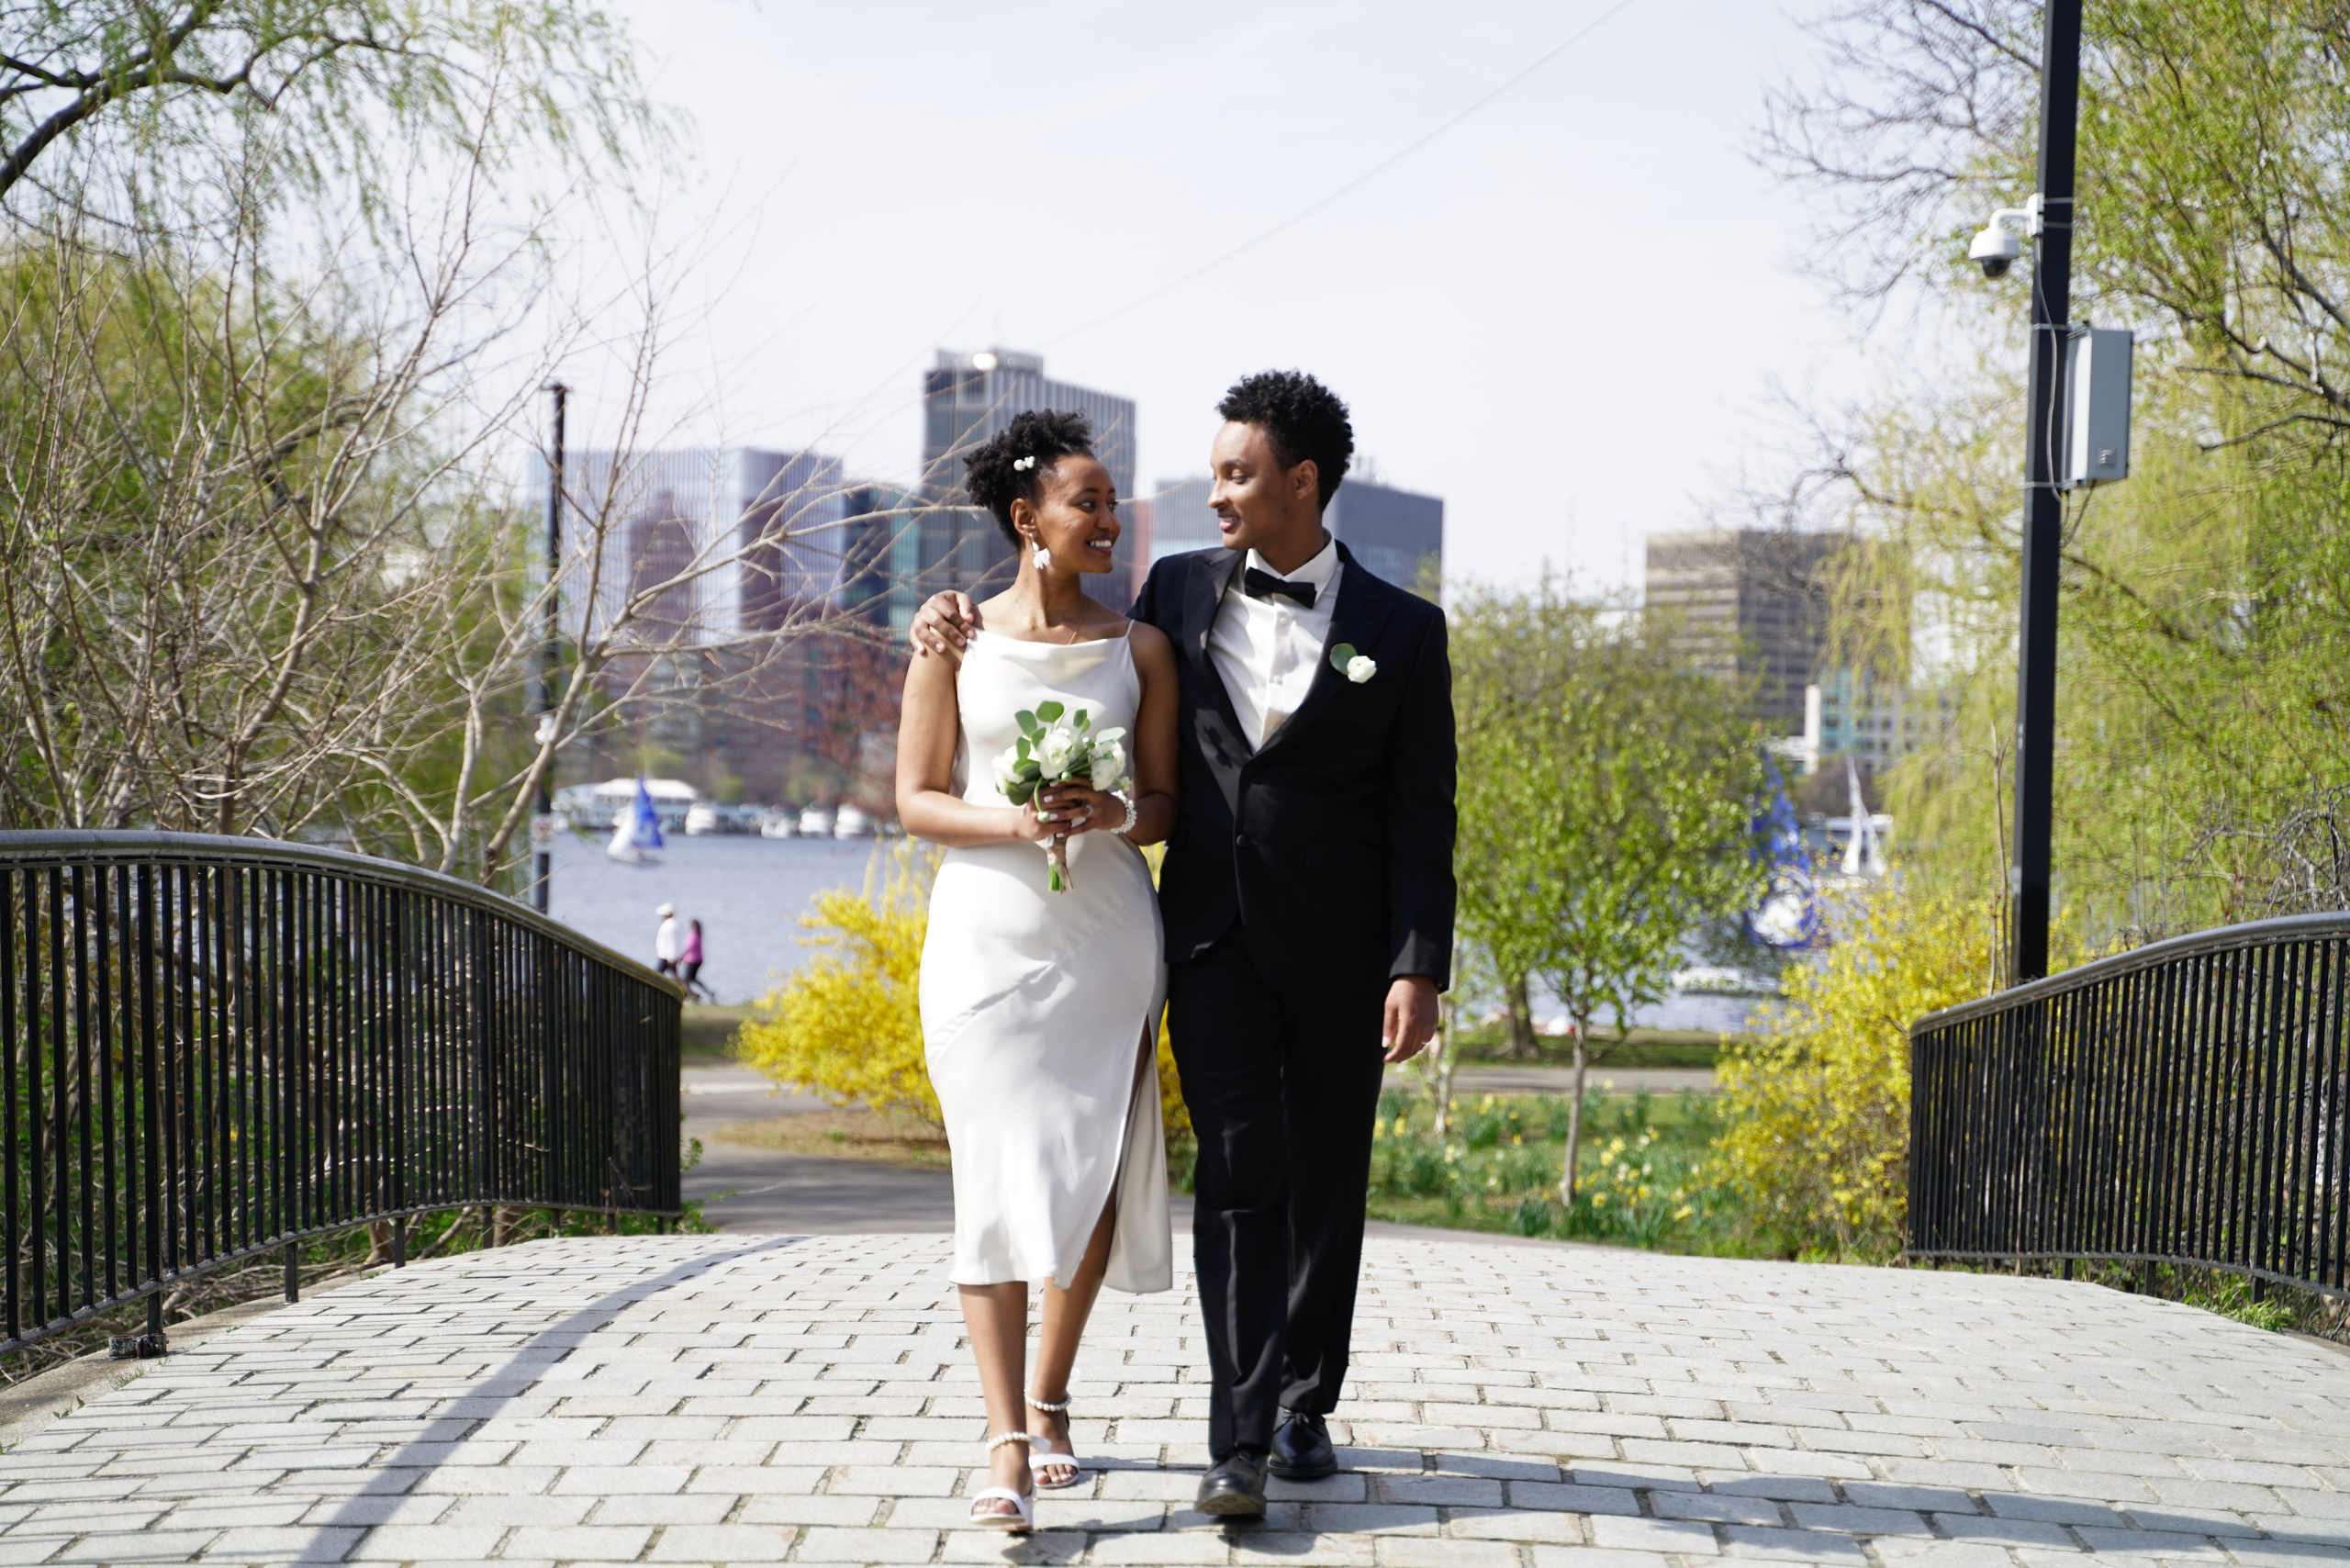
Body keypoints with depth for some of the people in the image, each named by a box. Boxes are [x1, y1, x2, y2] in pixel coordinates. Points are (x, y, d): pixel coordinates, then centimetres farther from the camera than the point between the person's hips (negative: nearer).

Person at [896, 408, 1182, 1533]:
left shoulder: (1139, 648, 7)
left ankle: (1051, 1400, 25)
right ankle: (1006, 1449, -11)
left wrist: (1117, 812, -14)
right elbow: (916, 800, 1)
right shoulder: (954, 642, 3)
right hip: (987, 934, -2)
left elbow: (1170, 804, 9)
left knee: (1092, 1175, 6)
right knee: (999, 1175, -10)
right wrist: (1012, 823, -16)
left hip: (1106, 938, 2)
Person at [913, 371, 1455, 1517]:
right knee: (1240, 1173, -7)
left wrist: (1418, 970, -10)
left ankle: (1306, 1403, 26)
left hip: (1339, 951, -1)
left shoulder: (1401, 632, -1)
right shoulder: (1179, 592, 7)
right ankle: (1240, 1442, -8)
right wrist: (966, 628, 7)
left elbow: (1420, 821, -3)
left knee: (1325, 1183, 9)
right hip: (1215, 938, 1)